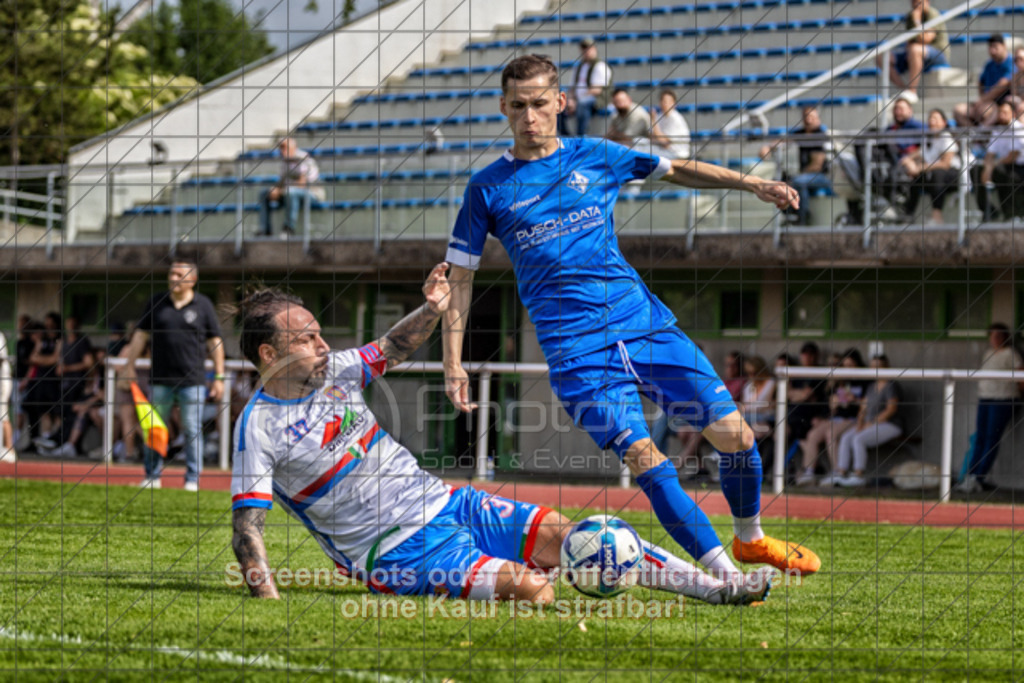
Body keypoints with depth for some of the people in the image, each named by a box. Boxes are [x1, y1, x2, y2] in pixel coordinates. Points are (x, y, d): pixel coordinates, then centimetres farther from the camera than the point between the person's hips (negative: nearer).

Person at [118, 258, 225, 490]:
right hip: (160, 380, 2)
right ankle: (152, 476, 14)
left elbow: (214, 342, 4)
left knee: (192, 430, -1)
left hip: (193, 380, -2)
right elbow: (141, 335, 13)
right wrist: (129, 367, 8)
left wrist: (219, 377, 1)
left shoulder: (203, 305, 3)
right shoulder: (156, 302, 8)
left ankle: (193, 479, 4)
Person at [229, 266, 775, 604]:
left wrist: (430, 310, 5)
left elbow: (393, 348, 24)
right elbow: (246, 527, -15)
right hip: (399, 553, -6)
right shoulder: (259, 428, -13)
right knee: (532, 591, -30)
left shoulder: (330, 370, 6)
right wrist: (266, 600, -29)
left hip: (443, 501, 7)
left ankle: (715, 587, -4)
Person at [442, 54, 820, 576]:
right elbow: (459, 277, 9)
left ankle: (750, 538, 22)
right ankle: (725, 577, -14)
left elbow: (677, 170, 24)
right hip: (575, 347, -3)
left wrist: (751, 183, 14)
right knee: (645, 461, -18)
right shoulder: (488, 188, 5)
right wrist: (453, 363, 1)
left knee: (733, 434, -4)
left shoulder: (595, 157, 11)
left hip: (644, 320, 3)